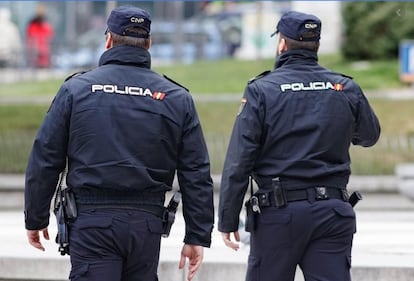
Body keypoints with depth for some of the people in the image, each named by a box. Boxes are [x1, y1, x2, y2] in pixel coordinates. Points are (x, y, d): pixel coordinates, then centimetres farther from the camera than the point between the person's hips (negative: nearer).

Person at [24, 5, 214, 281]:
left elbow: (44, 162, 2)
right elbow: (197, 175, 5)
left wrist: (35, 219, 12)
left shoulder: (76, 89, 1)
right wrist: (198, 237, 9)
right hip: (147, 223, 3)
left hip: (92, 220, -3)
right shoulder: (176, 98, 6)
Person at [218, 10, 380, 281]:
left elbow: (238, 161, -8)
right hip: (333, 212, 2)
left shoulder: (262, 90, -5)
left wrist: (228, 219, -2)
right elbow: (369, 135, 24)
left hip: (278, 211, -2)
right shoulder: (347, 89, 4)